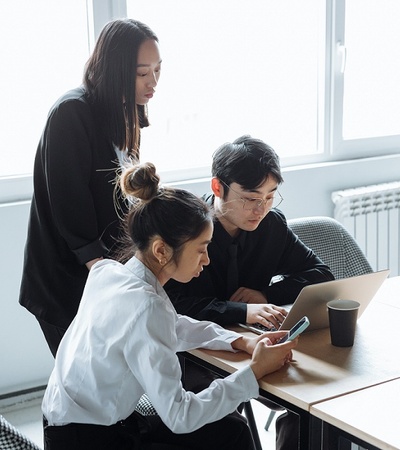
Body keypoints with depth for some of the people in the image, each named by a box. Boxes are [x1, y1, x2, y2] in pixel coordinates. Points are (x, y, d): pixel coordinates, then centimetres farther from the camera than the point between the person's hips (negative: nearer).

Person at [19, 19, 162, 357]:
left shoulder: (124, 116, 8)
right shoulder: (72, 113, -18)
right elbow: (69, 203, -19)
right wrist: (98, 264, -16)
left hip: (109, 264, 7)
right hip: (67, 279, -7)